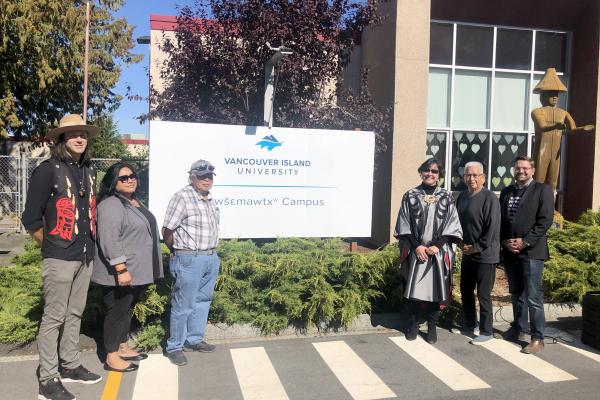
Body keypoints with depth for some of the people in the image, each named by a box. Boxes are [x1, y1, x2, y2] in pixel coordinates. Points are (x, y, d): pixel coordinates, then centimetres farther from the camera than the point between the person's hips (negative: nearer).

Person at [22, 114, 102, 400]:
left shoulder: (88, 170, 11)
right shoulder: (47, 170, -9)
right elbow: (30, 219, -9)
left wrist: (88, 244, 15)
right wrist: (52, 246, -1)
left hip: (85, 256, 7)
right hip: (59, 258, -6)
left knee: (74, 313, 16)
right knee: (54, 317, 1)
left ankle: (70, 366, 29)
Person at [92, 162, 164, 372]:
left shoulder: (135, 202, 14)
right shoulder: (111, 205, -16)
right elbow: (109, 240, -24)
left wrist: (144, 268, 25)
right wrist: (121, 269, -27)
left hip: (137, 270, 9)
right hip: (120, 273, -9)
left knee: (127, 309, 18)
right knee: (116, 311, 0)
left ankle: (123, 347, 31)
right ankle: (112, 357, 11)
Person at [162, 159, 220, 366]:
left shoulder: (211, 200, 12)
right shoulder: (182, 197, -12)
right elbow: (167, 231, -10)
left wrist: (211, 251, 13)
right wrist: (179, 251, 2)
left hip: (211, 258, 8)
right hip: (189, 260, -8)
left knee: (202, 301, 16)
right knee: (183, 305, 1)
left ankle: (194, 339, 31)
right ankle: (174, 347, 15)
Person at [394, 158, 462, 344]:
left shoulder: (446, 197, 5)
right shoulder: (410, 196, 3)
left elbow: (451, 224, 1)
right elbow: (404, 224, 1)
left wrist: (437, 245, -10)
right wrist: (416, 246, -9)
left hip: (438, 251, 0)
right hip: (415, 251, 0)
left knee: (435, 287, 3)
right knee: (414, 288, 3)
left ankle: (432, 326, 16)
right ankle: (414, 324, 19)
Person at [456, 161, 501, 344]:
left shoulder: (490, 198, -14)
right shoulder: (462, 197, 7)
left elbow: (492, 229, -17)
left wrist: (476, 248, -14)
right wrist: (462, 243, 2)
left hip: (485, 255, -7)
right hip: (467, 254, 7)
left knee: (483, 295, 0)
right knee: (465, 290, 17)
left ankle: (486, 332, 14)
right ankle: (469, 325, 34)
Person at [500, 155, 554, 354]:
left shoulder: (543, 189, -1)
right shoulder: (506, 191, 14)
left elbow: (545, 220, -9)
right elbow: (501, 219, 13)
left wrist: (525, 241, -14)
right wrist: (505, 241, -2)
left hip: (531, 251, -5)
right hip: (509, 250, 5)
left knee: (533, 297, -4)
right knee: (516, 293, 16)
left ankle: (537, 338, 5)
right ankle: (518, 327, 30)